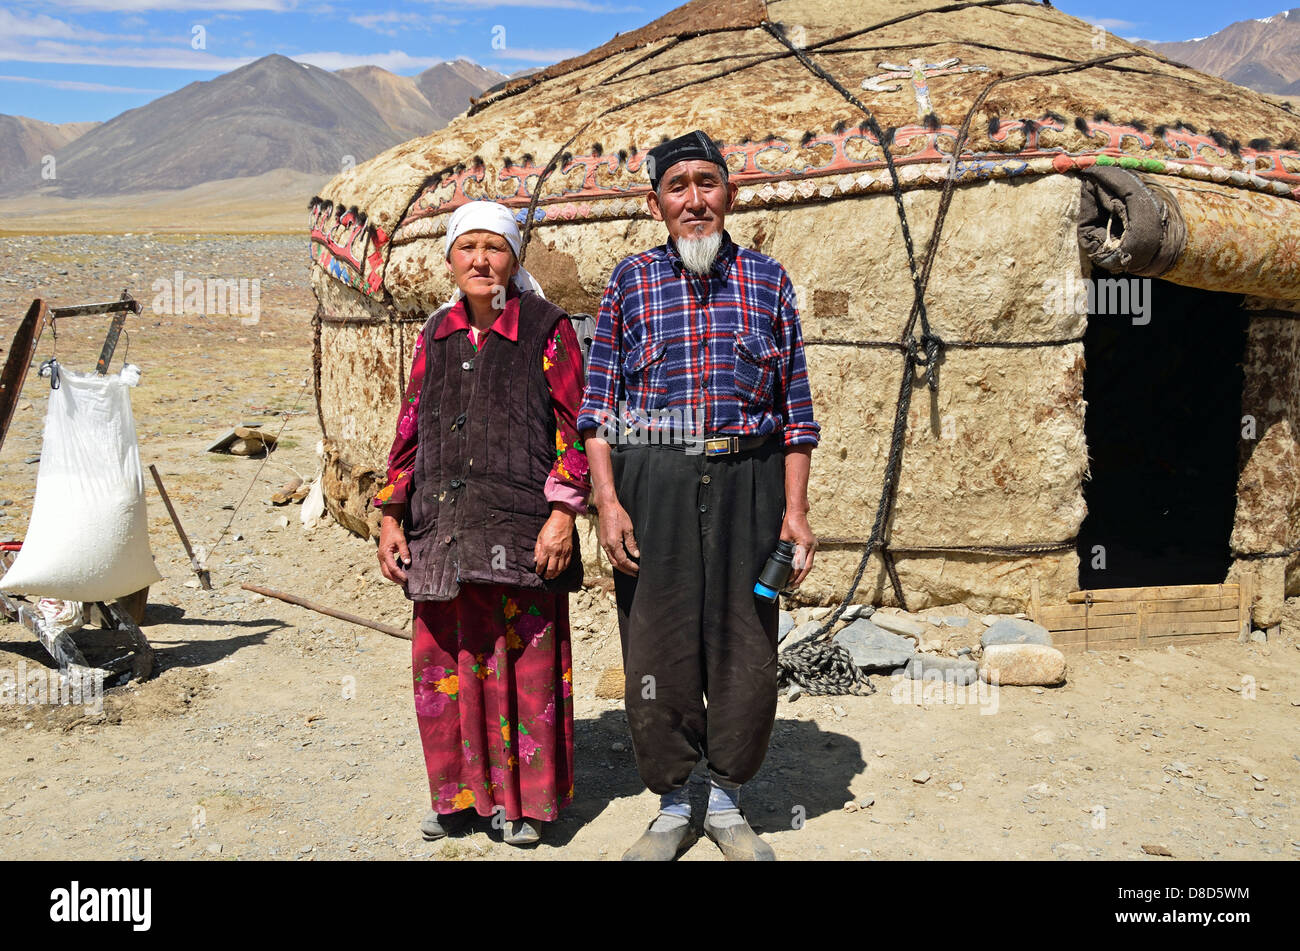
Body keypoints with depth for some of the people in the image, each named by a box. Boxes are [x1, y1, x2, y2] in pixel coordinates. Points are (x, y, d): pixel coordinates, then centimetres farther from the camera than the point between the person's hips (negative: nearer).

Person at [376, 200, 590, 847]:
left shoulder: (546, 328, -1)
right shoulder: (435, 336, 13)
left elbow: (575, 425, -4)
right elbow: (410, 428, 16)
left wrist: (563, 512, -12)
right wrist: (391, 516, 10)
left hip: (520, 528, -4)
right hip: (442, 527, 5)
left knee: (522, 661, 2)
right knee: (443, 662, 9)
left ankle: (526, 799, 19)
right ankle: (460, 792, 27)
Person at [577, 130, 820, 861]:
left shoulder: (768, 280, 10)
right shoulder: (631, 281, 8)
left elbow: (796, 407, 9)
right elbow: (600, 403, 5)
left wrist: (795, 510, 1)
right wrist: (607, 500, -5)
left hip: (747, 480, 1)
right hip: (651, 482, 0)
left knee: (747, 647, 4)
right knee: (658, 647, 4)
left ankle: (728, 801, 25)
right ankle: (673, 806, 22)